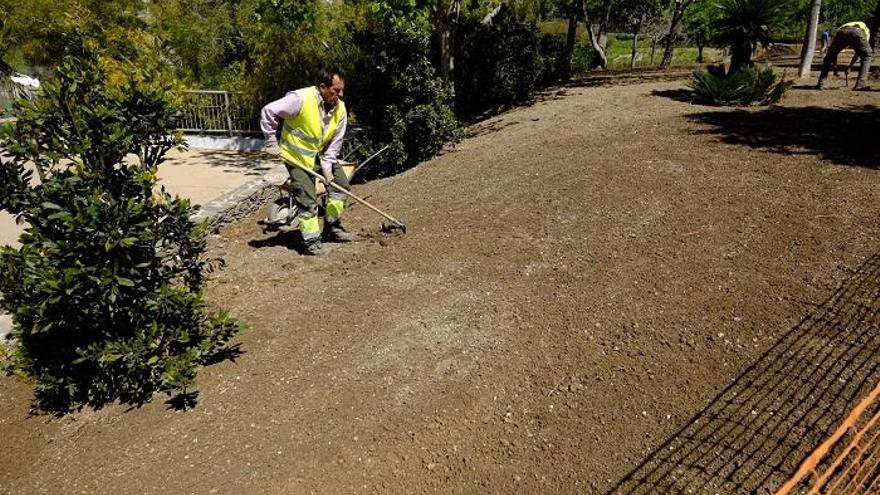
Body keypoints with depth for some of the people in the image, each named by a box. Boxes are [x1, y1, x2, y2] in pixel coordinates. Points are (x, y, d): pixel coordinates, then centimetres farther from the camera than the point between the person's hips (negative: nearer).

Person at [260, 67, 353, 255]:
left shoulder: (340, 108, -10)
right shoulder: (301, 99, -28)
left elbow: (335, 141, -4)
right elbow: (268, 112, -24)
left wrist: (327, 165, -12)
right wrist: (272, 143, -19)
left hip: (321, 154, 6)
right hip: (296, 156, -6)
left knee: (341, 183, 7)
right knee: (307, 199, -8)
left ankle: (332, 227, 21)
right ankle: (311, 241, 7)